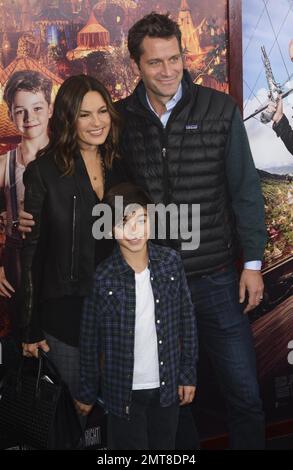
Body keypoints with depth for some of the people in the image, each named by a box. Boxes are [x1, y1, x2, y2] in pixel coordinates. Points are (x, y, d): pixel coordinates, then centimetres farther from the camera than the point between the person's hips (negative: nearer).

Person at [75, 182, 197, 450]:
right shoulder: (102, 276, -14)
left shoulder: (171, 262, -6)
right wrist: (87, 392, 1)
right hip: (124, 391, -3)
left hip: (167, 386, 3)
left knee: (164, 449, 18)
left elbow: (187, 320, 2)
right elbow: (90, 339, -5)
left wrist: (188, 374, 3)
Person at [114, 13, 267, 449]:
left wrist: (253, 262, -2)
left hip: (216, 279, -1)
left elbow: (245, 189, -1)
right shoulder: (121, 118, -2)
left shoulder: (221, 110, -5)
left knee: (244, 394, 6)